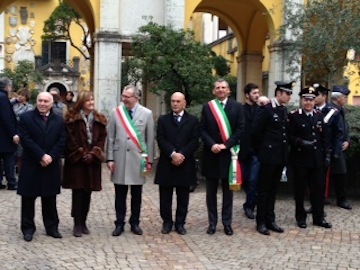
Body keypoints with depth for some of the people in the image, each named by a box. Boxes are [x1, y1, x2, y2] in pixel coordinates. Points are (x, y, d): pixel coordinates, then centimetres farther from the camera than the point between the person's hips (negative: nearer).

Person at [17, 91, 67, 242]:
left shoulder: (59, 120, 8)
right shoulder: (26, 117, -1)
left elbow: (62, 141, 0)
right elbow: (25, 140, -11)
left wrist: (51, 157, -13)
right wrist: (42, 155, -17)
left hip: (51, 165, 2)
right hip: (31, 165, -2)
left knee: (50, 199, 10)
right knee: (28, 198, 4)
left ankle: (52, 227, 20)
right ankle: (28, 228, 15)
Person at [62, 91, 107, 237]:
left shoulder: (99, 119, 9)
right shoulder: (72, 118, -2)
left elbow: (102, 138, 3)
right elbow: (70, 139, -7)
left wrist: (93, 154, -9)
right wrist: (81, 154, -12)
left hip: (93, 160, 4)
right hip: (76, 160, -3)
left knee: (87, 193, 8)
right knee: (78, 193, -3)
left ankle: (83, 222, 17)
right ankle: (77, 225, 3)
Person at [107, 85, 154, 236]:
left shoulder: (147, 114, 0)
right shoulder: (116, 112, 2)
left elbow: (150, 139, 2)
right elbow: (111, 137, 4)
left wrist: (150, 160, 0)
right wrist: (110, 158, -1)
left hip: (138, 159, 0)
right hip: (119, 158, 1)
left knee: (136, 195, 9)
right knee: (120, 194, 7)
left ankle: (135, 223, 23)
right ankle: (119, 224, 18)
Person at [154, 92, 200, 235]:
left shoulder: (193, 120, 6)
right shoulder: (163, 120, 8)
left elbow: (194, 141, -3)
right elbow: (161, 140, -3)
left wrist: (181, 154, -15)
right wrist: (172, 154, -16)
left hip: (185, 164, 0)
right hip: (166, 163, 0)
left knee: (183, 197, 7)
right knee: (165, 197, 5)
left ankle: (180, 223, 17)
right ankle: (167, 222, 16)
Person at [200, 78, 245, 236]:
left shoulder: (237, 107, 2)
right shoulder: (207, 107, 5)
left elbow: (240, 129, -4)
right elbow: (202, 129, 1)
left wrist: (225, 144, -13)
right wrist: (212, 144, -15)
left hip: (228, 153, -1)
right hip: (211, 153, 1)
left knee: (228, 190, 8)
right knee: (211, 191, 7)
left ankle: (227, 223, 16)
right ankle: (212, 223, 16)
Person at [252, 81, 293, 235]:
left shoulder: (284, 110, 11)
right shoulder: (266, 109, -12)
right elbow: (256, 131, -11)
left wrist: (284, 149, 11)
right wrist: (261, 150, -2)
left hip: (281, 156, 7)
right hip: (269, 155, -7)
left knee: (273, 189, 13)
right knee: (264, 189, 2)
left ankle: (270, 220, 21)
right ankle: (261, 222, 10)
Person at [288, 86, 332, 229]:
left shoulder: (319, 115, 10)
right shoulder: (294, 116, -5)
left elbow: (325, 136, 11)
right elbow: (290, 136, -9)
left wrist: (327, 154, 6)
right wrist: (301, 142, -24)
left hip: (317, 159, 4)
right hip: (300, 159, -4)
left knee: (318, 188, 8)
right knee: (300, 189, 5)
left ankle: (318, 217, 19)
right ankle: (300, 217, 18)